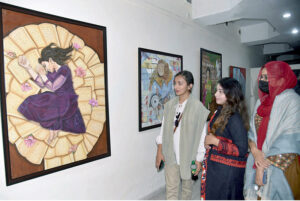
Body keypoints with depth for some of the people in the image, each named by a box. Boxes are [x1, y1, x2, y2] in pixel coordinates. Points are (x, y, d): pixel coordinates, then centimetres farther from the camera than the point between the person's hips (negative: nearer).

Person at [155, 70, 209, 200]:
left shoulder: (197, 106, -12)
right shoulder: (170, 105, 0)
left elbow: (202, 134, -9)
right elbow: (164, 129, 5)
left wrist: (199, 158, -7)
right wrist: (159, 151, 4)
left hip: (188, 154, -2)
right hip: (170, 154, 3)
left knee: (187, 185, 18)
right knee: (171, 188, 7)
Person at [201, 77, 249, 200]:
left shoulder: (235, 119, -21)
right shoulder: (220, 111, 4)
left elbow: (242, 150, -21)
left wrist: (215, 141, -20)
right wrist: (207, 141, 0)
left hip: (228, 170, -8)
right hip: (214, 166, 8)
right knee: (210, 195, 20)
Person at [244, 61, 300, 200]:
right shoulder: (262, 101, 9)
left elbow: (288, 140, -17)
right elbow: (252, 130, 7)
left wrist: (263, 165, -15)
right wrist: (255, 151, -12)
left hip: (280, 166, -5)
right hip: (257, 162, 6)